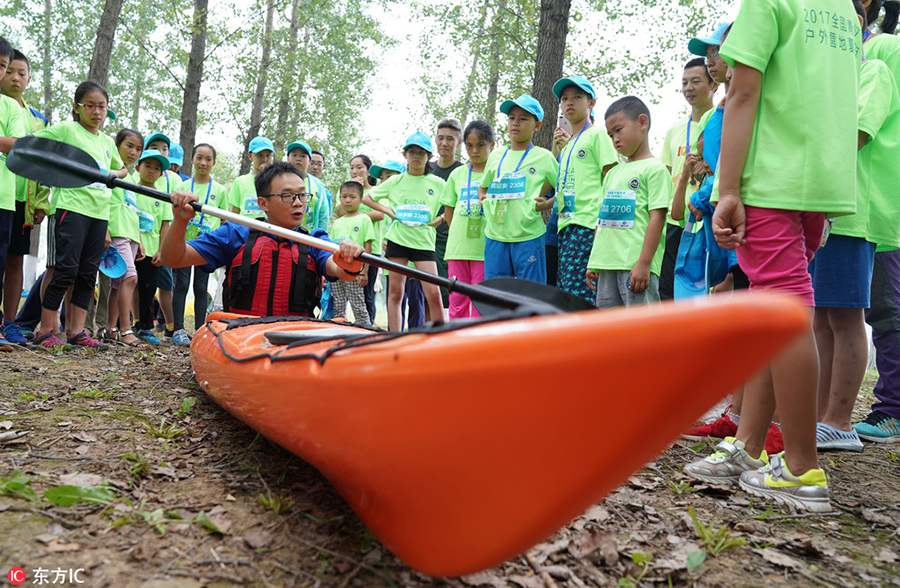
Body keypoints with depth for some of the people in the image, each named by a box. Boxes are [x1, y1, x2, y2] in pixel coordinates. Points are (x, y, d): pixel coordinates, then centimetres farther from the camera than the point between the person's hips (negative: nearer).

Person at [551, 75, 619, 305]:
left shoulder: (597, 135, 3)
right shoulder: (566, 145, 25)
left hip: (588, 225, -8)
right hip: (566, 225, 8)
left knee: (578, 292, -16)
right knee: (563, 294, 5)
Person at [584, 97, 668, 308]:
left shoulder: (654, 168, -1)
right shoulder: (613, 173, 20)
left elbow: (657, 217, -9)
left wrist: (644, 263, -16)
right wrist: (593, 263, 17)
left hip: (636, 265, -7)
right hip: (606, 265, 7)